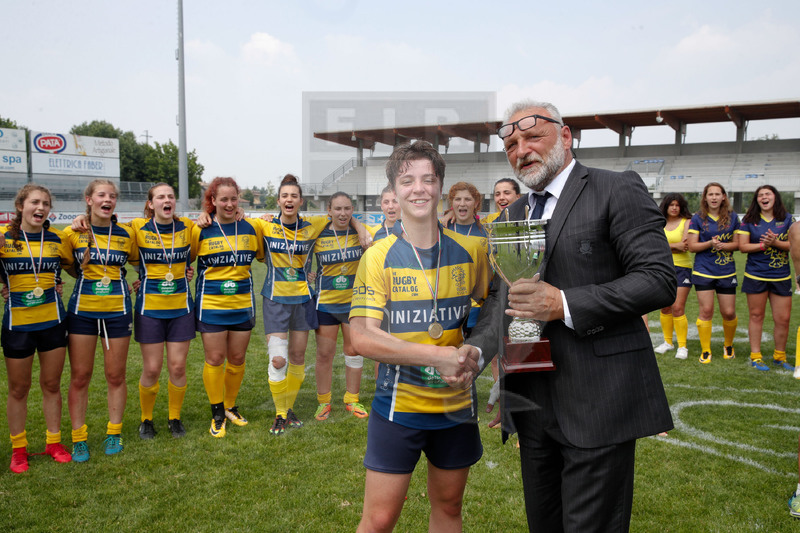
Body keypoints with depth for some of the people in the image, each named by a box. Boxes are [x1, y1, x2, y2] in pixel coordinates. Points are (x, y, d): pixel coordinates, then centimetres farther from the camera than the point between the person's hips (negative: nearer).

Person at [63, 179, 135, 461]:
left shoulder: (126, 234, 3)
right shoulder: (73, 233, -1)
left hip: (117, 310, 1)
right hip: (82, 309, -1)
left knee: (116, 375, 7)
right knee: (79, 376, 3)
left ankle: (114, 432, 23)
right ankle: (79, 438, 16)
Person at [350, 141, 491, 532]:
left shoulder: (470, 250, 0)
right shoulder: (379, 256, -8)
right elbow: (362, 338, -15)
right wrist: (437, 355, -22)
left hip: (457, 405, 3)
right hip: (398, 405, -2)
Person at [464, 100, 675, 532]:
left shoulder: (617, 191, -6)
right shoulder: (512, 214, 15)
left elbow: (658, 281, -14)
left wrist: (565, 304, -22)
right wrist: (475, 349, -4)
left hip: (597, 402, -6)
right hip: (532, 400, 7)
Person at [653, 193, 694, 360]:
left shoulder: (686, 222, 0)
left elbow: (685, 246, -12)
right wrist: (675, 246, -13)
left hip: (682, 267, -4)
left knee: (678, 308, -8)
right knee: (665, 308, 8)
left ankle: (682, 346, 2)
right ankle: (667, 342, 22)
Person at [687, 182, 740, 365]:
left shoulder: (732, 217, 6)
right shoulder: (697, 218, 0)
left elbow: (738, 243, 7)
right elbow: (692, 246, -2)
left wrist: (723, 246, -12)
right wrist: (710, 243, -19)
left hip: (727, 272, 2)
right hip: (703, 271, -2)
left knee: (729, 313, 4)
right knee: (705, 311, -3)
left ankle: (728, 345, 30)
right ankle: (705, 350, 10)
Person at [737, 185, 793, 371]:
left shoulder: (787, 219, 5)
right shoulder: (749, 220, 2)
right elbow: (742, 246, -3)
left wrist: (775, 242, -18)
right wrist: (764, 245, -16)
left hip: (781, 277, 1)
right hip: (755, 275, -1)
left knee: (783, 319, 3)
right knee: (756, 315, 6)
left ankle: (780, 356, 22)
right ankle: (755, 356, 15)